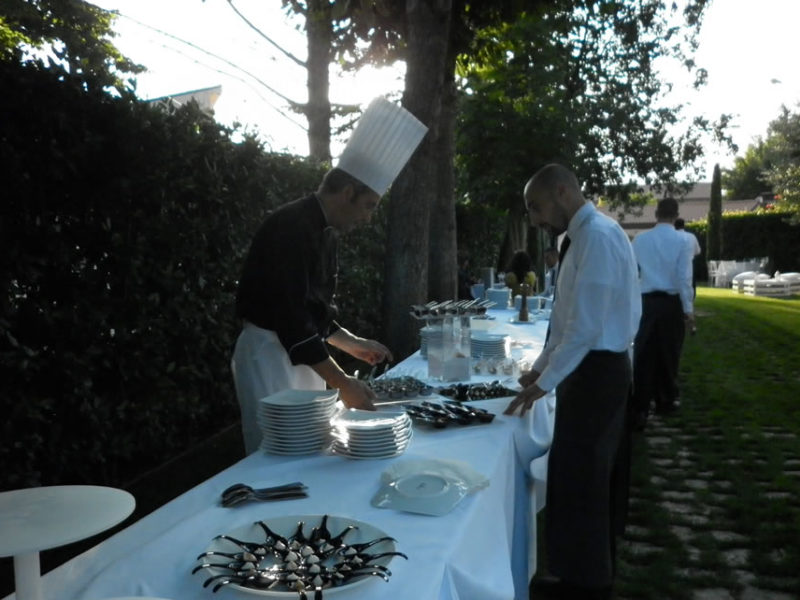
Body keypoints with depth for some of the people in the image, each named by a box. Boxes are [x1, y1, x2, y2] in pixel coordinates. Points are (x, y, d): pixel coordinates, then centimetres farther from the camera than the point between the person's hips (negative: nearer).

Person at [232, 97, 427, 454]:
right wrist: (341, 382, -27)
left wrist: (351, 343, 12)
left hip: (299, 355, 9)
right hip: (269, 355, -9)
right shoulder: (291, 228, -21)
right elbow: (290, 314, -27)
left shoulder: (325, 232, 9)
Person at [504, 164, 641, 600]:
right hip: (594, 370, 10)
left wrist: (544, 383, -17)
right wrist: (540, 368, 13)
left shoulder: (597, 236, -18)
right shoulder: (582, 236, 13)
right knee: (590, 478, 18)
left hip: (595, 372, -10)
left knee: (577, 481, 1)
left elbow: (587, 326, -23)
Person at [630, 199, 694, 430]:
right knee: (668, 354, 14)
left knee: (643, 356, 1)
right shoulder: (681, 240, -6)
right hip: (671, 302, -1)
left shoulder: (640, 239, 1)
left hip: (646, 302, 1)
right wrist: (688, 308, -4)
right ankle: (666, 401, 29)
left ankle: (640, 409, -4)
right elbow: (684, 277, -9)